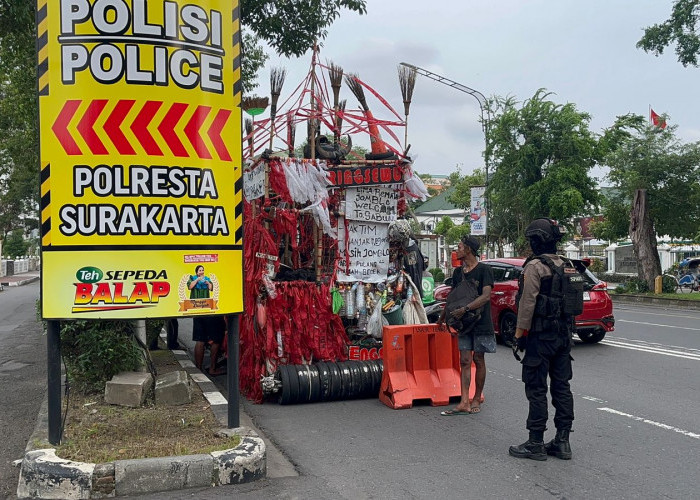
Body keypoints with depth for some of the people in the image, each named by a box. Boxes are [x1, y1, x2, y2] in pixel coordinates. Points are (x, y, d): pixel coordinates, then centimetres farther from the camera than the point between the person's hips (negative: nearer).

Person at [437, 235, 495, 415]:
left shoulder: (484, 270, -9)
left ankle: (477, 399, 15)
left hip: (481, 322, -6)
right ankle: (464, 402, -3)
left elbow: (486, 296, -20)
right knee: (465, 361, 0)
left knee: (478, 360, 3)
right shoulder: (458, 272, 12)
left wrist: (465, 308, -29)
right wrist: (442, 318, 23)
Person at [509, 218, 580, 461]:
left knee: (536, 389, -2)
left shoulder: (535, 266, -13)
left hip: (541, 336, -8)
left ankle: (536, 443, 2)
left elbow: (528, 303, -17)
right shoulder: (566, 266, 13)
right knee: (561, 386, 11)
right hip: (563, 334, 8)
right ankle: (562, 441, 16)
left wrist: (519, 334, -11)